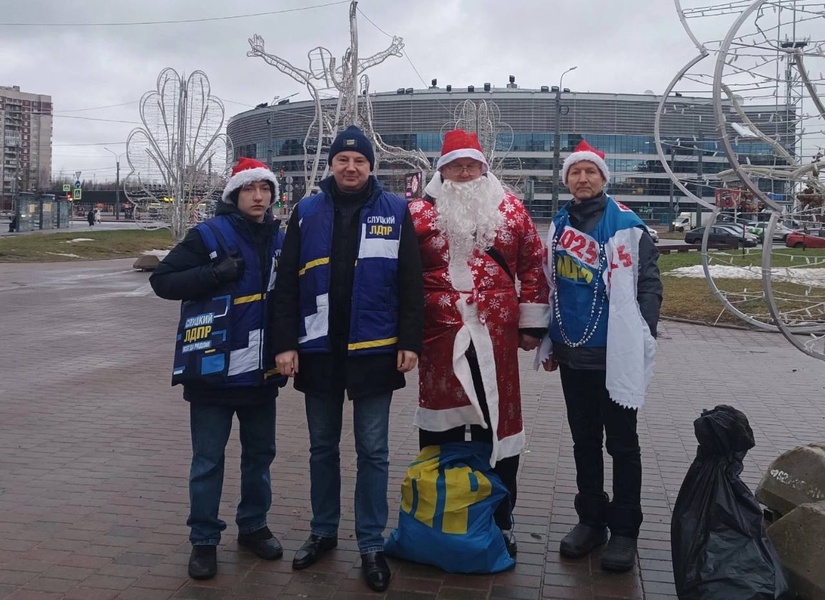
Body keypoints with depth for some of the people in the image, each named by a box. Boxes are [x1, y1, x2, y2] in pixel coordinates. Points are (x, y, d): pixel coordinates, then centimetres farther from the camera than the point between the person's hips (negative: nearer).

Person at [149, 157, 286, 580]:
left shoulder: (279, 240, 6)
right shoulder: (209, 235, -8)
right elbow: (162, 280, -11)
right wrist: (215, 274, -22)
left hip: (261, 370, 5)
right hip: (215, 369, -4)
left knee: (259, 453, 15)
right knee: (208, 461, 3)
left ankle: (253, 526, 31)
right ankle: (204, 540, 16)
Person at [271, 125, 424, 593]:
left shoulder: (395, 211, 1)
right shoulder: (307, 212, 5)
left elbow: (412, 282, -1)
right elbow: (287, 284, 3)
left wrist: (410, 342, -6)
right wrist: (286, 343, -3)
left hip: (374, 351, -2)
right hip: (319, 350, 2)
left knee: (373, 451, 6)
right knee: (323, 447, 14)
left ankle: (372, 545, 17)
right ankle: (324, 532, 30)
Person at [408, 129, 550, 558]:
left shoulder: (509, 209, 5)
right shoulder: (420, 213, 3)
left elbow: (533, 265, 7)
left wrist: (532, 323, 4)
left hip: (495, 337, 1)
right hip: (439, 335, 0)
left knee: (497, 425, 8)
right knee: (440, 427, 8)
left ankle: (500, 521, 23)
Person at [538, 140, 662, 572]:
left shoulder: (626, 225, -7)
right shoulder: (559, 225, 9)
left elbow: (649, 284, -8)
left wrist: (642, 339, -14)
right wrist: (549, 344, 15)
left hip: (615, 355, -5)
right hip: (572, 355, 5)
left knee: (622, 444, 7)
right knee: (584, 442, 15)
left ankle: (624, 530, 18)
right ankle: (591, 519, 29)